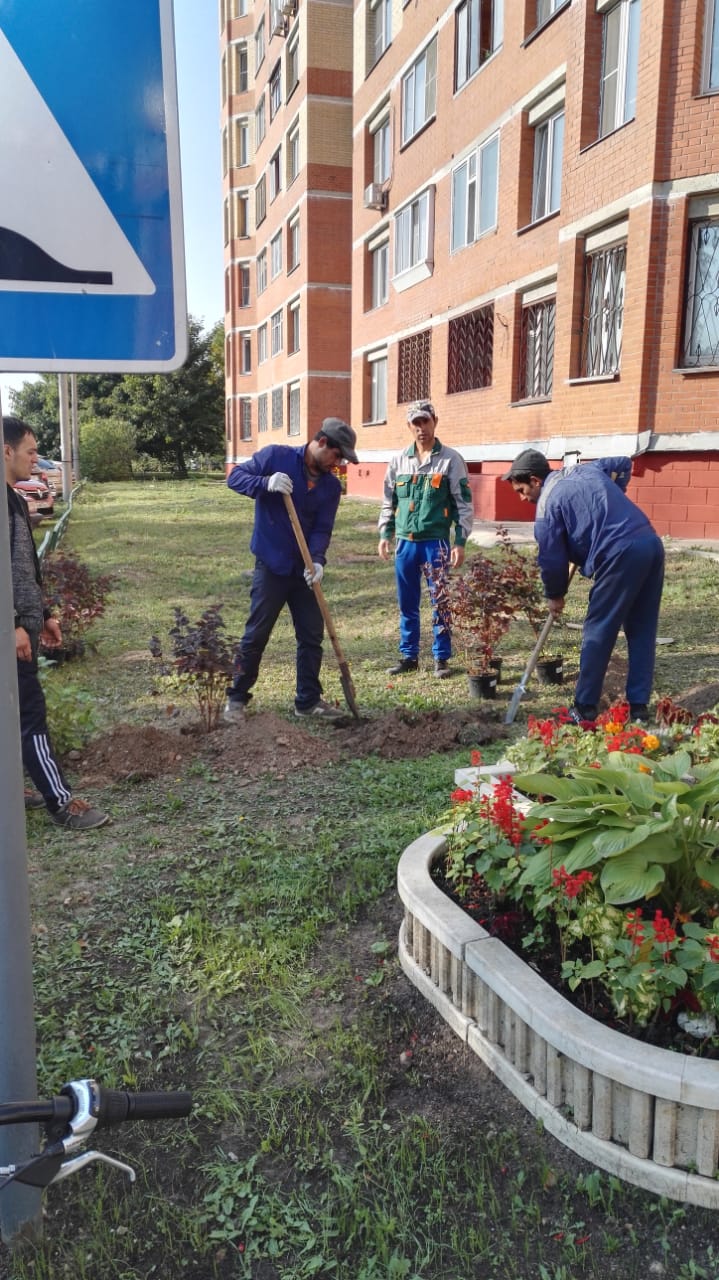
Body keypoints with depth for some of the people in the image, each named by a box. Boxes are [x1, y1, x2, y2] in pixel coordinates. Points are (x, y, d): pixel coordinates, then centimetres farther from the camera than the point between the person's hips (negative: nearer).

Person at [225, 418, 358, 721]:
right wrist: (266, 482, -27)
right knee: (256, 635, 0)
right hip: (271, 565, -5)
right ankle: (237, 698, 15)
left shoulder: (331, 485, 3)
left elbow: (322, 528, -2)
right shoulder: (276, 456, -8)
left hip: (303, 569, 5)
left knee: (312, 635, 7)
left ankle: (309, 699, 20)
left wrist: (317, 560, -21)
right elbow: (235, 476, -8)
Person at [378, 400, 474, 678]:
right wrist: (385, 534, 10)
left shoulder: (451, 459, -2)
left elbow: (464, 504, -2)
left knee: (440, 603, 1)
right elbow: (389, 500, 17)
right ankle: (409, 656, 21)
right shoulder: (399, 460, 9)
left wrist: (460, 542, -8)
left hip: (436, 542, -4)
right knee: (407, 603, 10)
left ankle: (441, 658, 12)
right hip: (405, 542, 4)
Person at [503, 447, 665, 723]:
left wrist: (555, 595, 18)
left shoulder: (547, 504, 0)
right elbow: (624, 464, 38)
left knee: (598, 632, 3)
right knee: (642, 630, 12)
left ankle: (585, 707, 9)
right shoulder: (587, 469, 22)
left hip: (620, 555, -8)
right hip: (652, 544, 8)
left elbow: (552, 559, 2)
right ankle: (638, 706, 16)